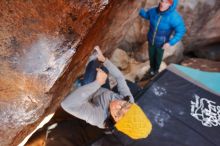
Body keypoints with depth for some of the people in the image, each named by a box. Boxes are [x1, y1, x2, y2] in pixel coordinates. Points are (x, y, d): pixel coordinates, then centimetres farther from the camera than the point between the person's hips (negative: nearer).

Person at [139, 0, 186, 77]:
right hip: (151, 40, 3)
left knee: (158, 57, 21)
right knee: (151, 55, 24)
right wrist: (140, 10, -17)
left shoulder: (174, 17, -32)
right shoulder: (153, 11, -20)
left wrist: (170, 43, -30)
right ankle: (152, 68, 55)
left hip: (161, 43, -3)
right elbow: (146, 15, 2)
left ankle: (156, 70, 53)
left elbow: (181, 31, -23)